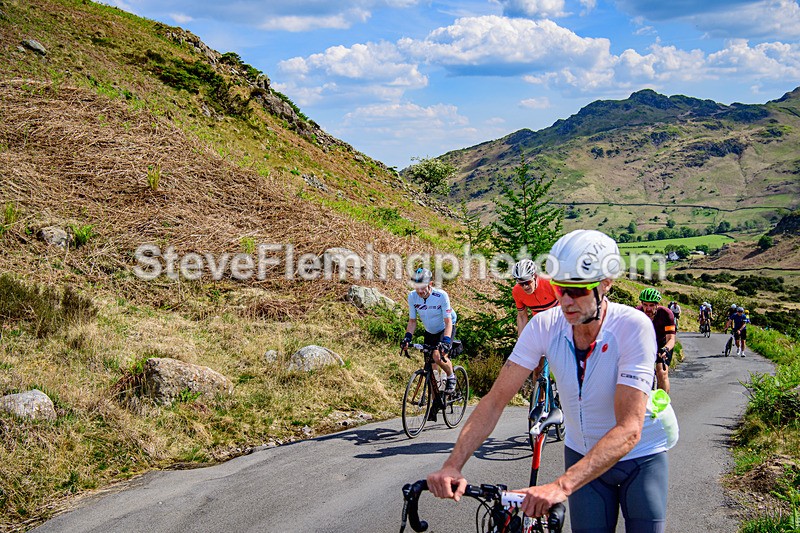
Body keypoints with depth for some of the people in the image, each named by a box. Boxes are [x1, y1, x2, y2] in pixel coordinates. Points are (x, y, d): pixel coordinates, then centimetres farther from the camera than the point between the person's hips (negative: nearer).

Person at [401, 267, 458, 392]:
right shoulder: (412, 297, -18)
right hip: (429, 332, 5)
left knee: (438, 356, -28)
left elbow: (448, 322, -27)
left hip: (445, 329, -4)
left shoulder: (441, 296, -28)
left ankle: (451, 377, 2)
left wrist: (446, 341, -41)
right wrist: (408, 337, -23)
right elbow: (412, 321, -7)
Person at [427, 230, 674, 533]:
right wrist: (452, 465, -32)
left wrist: (561, 486, -47)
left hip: (640, 457, -2)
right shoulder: (545, 325, -18)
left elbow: (629, 429, -36)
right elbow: (496, 400, -17)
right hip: (583, 454, 2)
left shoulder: (634, 327, -29)